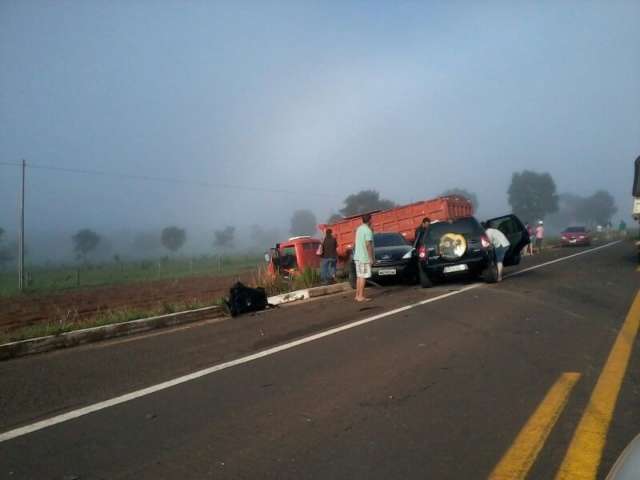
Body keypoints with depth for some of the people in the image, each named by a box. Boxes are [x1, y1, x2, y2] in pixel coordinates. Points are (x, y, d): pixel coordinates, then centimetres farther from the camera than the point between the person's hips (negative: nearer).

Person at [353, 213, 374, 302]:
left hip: (357, 256, 8)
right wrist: (371, 258, -16)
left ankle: (357, 295, 14)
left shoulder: (359, 229, 12)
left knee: (359, 276, 12)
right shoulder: (368, 230, -14)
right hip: (365, 257, -8)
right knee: (363, 277, -5)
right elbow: (368, 245, -19)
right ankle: (361, 296, -4)